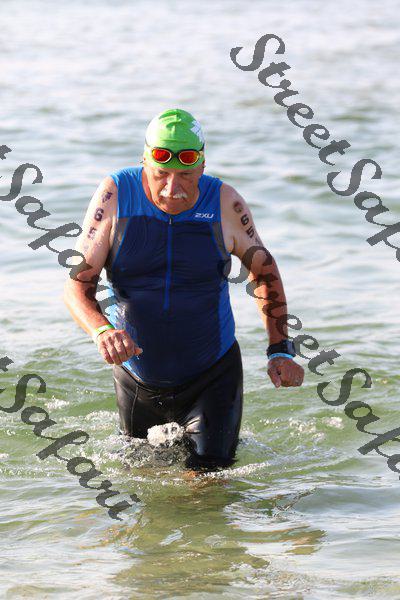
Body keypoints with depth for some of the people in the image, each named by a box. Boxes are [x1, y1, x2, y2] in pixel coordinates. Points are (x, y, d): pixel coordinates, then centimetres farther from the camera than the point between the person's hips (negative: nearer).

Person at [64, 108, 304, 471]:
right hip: (137, 378, 1)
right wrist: (101, 330, -36)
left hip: (212, 376, -1)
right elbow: (77, 283, -15)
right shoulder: (115, 196, -13)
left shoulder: (224, 203, -11)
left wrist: (281, 351, 0)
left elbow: (263, 269, 6)